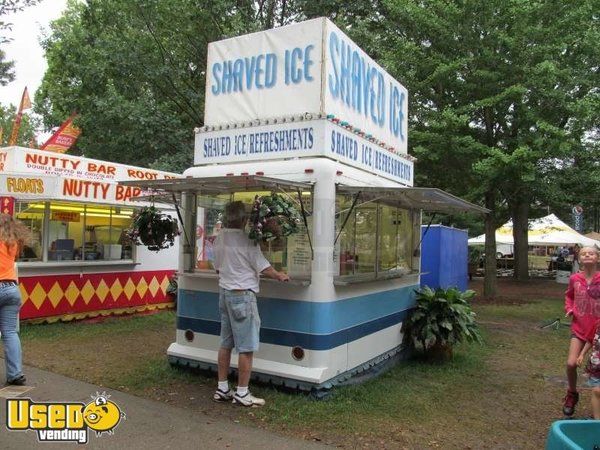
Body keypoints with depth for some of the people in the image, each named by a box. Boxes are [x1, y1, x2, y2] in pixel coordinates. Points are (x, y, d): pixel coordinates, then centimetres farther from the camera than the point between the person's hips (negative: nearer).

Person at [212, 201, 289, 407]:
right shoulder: (247, 240, -16)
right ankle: (242, 393, 8)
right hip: (242, 294, -8)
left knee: (225, 344, 15)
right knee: (246, 347, 1)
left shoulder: (219, 238, 4)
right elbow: (264, 268, -10)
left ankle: (222, 389, 24)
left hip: (224, 291, 8)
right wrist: (280, 276, 8)